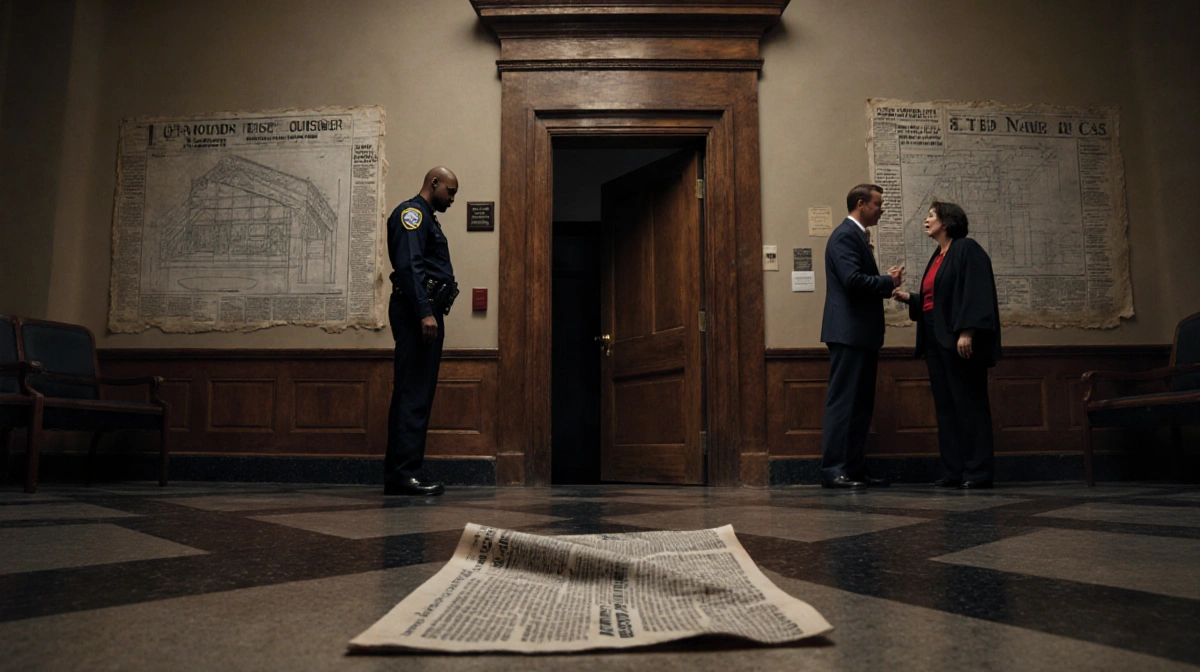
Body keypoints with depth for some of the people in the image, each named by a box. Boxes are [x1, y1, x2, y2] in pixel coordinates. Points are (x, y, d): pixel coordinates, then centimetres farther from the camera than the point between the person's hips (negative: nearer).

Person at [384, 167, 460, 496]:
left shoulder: (427, 218, 27)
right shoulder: (412, 212, -4)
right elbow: (408, 266, -17)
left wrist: (431, 314, 17)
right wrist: (425, 313, -24)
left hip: (426, 315, 10)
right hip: (416, 312, -10)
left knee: (414, 395, 9)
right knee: (414, 395, -13)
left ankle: (398, 475, 13)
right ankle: (404, 473, -12)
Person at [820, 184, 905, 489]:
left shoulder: (857, 236, 22)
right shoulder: (845, 235, -10)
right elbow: (853, 280, -22)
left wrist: (887, 282, 9)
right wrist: (888, 282, -9)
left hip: (862, 335, 11)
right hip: (849, 333, -11)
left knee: (860, 405, 11)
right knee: (843, 403, -9)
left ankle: (855, 469, 16)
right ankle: (833, 470, -5)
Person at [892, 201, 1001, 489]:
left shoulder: (967, 249, -6)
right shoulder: (937, 256, 19)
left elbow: (976, 293, -16)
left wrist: (967, 331, -24)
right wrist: (909, 298, 9)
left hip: (958, 339, -9)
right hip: (936, 339, 9)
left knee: (968, 403, -5)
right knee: (945, 406, 7)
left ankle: (978, 471, 1)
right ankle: (954, 471, 11)